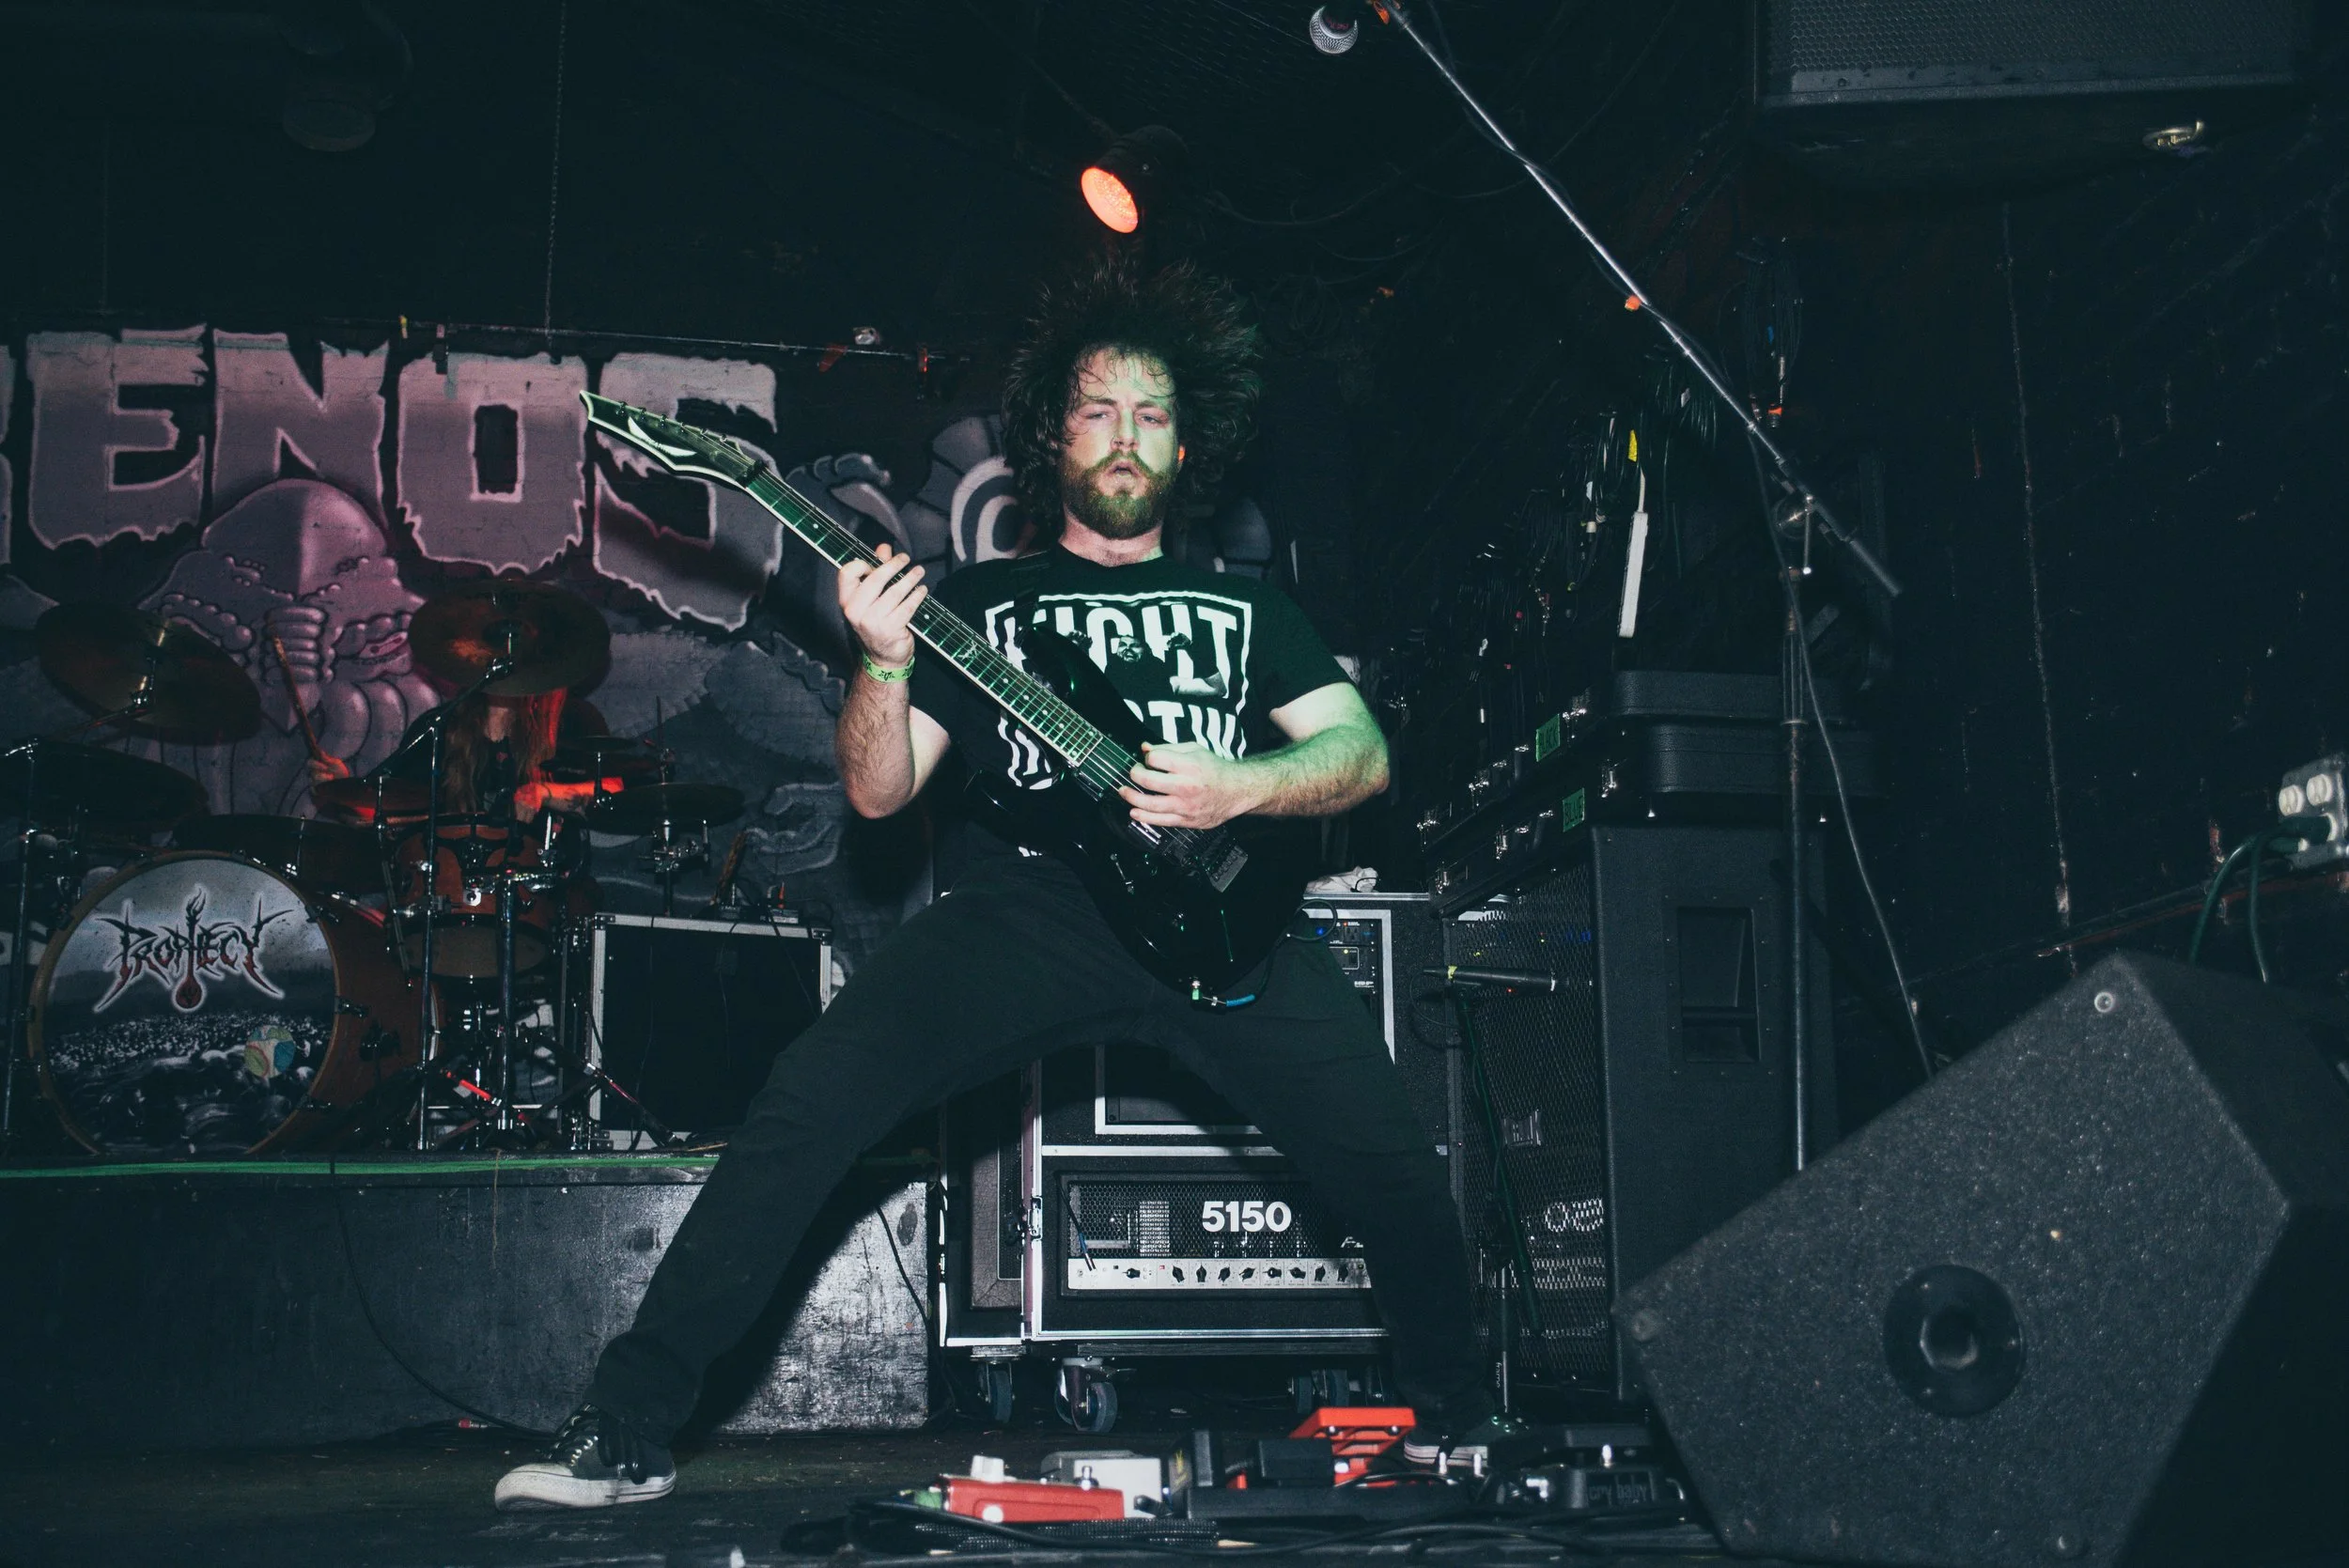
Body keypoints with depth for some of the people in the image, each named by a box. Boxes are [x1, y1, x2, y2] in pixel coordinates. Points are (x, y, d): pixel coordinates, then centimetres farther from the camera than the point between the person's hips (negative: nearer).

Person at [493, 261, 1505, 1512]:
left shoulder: (1243, 605, 24)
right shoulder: (980, 601, 20)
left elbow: (1362, 752, 14)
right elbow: (878, 792, 12)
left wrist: (1240, 788, -5)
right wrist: (884, 659, -7)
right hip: (1026, 911, 0)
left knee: (1389, 1161, -16)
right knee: (807, 1105, -21)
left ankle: (1454, 1421, 12)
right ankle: (626, 1430, -13)